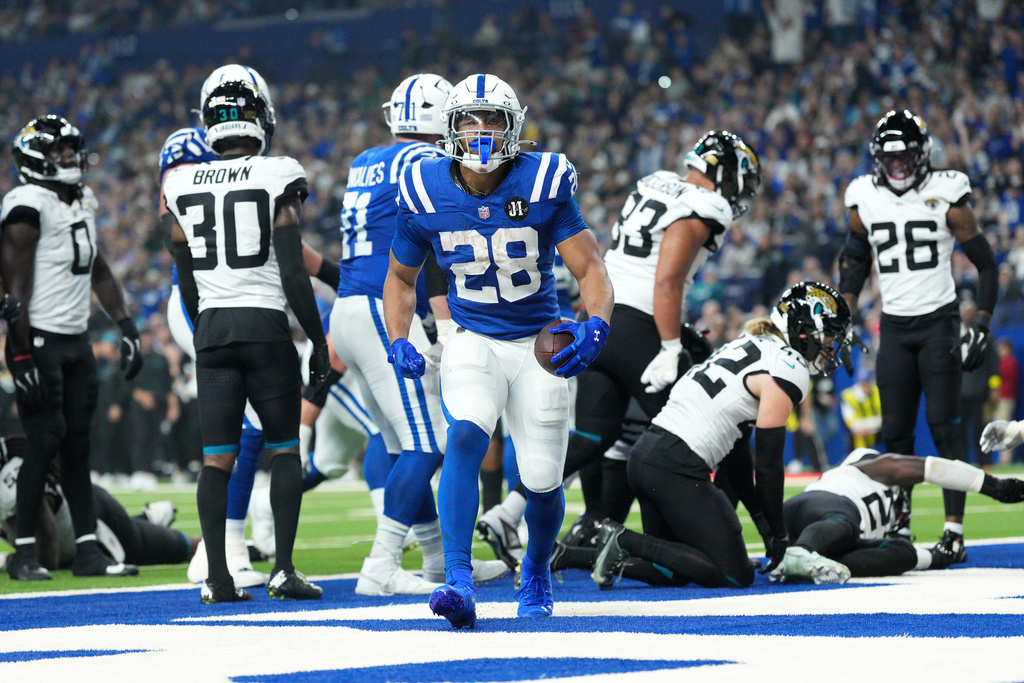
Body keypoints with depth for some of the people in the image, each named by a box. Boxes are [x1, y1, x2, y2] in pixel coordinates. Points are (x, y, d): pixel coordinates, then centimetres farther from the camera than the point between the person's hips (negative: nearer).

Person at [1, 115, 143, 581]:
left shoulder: (84, 202, 14)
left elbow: (98, 271, 24)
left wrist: (125, 326, 16)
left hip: (76, 341, 8)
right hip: (40, 342, -8)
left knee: (78, 443, 8)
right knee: (45, 442, -9)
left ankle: (87, 551, 10)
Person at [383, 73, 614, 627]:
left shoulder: (544, 186, -13)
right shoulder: (425, 193, -8)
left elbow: (591, 270, -11)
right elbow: (401, 278, 9)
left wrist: (596, 326, -31)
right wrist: (398, 340, -8)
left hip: (540, 344, 0)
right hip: (473, 341, 0)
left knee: (542, 481, 1)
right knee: (466, 437, -28)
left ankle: (536, 571, 34)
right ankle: (459, 582, -33)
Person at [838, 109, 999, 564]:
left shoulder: (946, 195, -7)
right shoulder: (865, 199, 3)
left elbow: (985, 264, -3)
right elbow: (855, 259, 18)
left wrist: (981, 327, -10)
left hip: (938, 321, -4)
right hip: (893, 326, 4)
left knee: (943, 425, -10)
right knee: (895, 432, 2)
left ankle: (954, 530, -10)